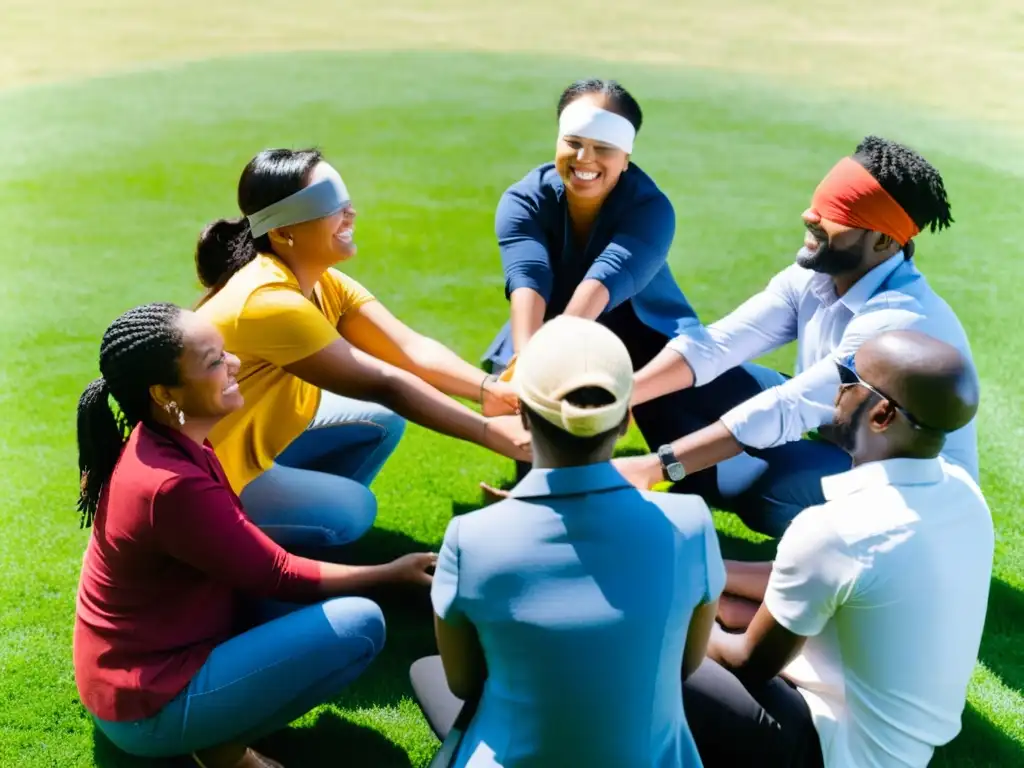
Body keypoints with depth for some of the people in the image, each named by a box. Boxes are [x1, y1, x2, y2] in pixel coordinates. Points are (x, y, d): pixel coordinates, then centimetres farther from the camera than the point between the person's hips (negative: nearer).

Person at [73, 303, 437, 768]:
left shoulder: (159, 443, 0)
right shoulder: (172, 485, -29)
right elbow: (280, 577, -17)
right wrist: (392, 573, -6)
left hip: (151, 656, 9)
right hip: (149, 708, -9)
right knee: (359, 623, -19)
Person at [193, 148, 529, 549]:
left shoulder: (324, 283, -4)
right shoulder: (269, 302, -31)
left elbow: (413, 350, -14)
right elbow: (383, 384, -30)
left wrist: (490, 390, -30)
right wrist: (490, 432, -28)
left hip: (256, 438, 8)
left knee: (382, 420, 2)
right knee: (352, 510, -15)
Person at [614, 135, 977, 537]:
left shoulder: (902, 321, -31)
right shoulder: (812, 279, -8)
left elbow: (787, 409, -36)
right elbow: (714, 344, -12)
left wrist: (655, 467, -39)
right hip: (838, 440, 8)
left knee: (756, 477, -35)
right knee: (698, 381, -5)